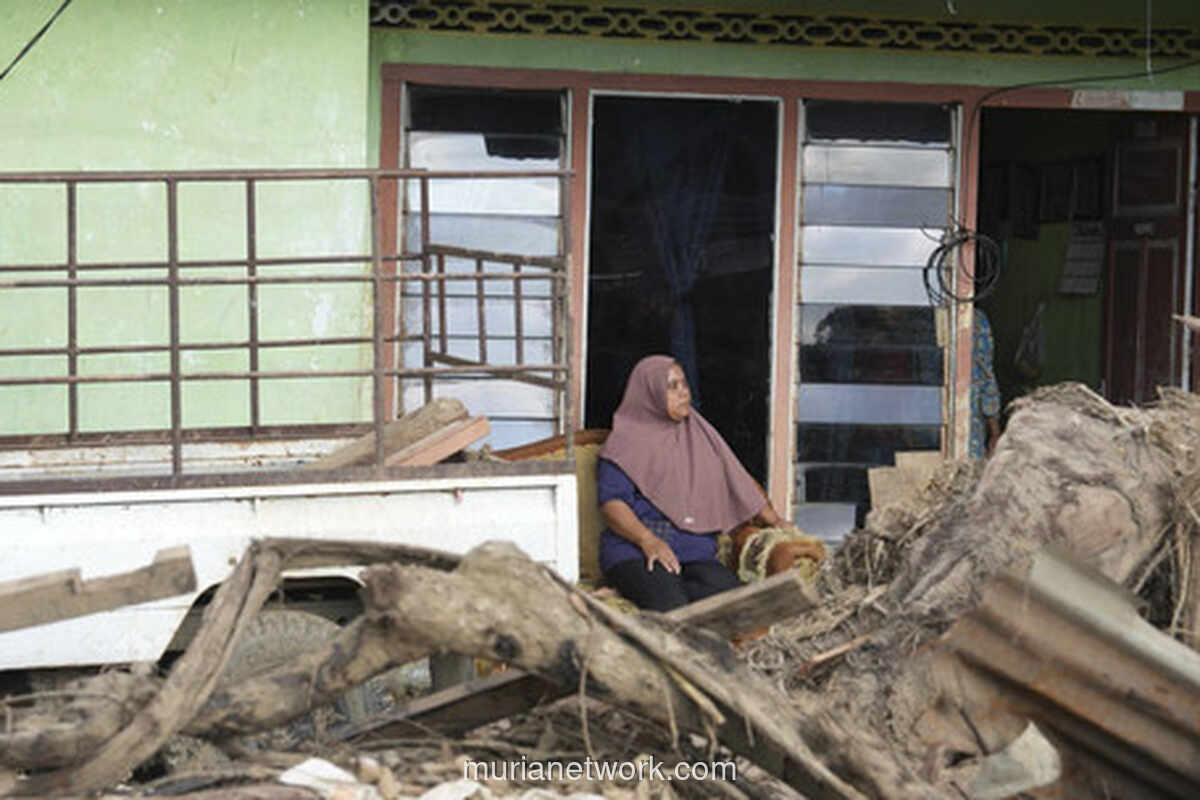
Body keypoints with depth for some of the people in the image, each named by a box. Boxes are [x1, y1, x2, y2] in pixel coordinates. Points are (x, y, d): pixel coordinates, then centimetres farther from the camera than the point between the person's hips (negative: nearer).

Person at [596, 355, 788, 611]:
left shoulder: (700, 435, 24)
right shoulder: (627, 442, 6)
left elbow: (739, 482, 27)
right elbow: (611, 502, -5)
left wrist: (775, 522, 16)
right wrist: (648, 540, -21)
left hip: (695, 550, 5)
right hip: (634, 550, -5)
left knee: (731, 592, -30)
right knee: (670, 605, -38)